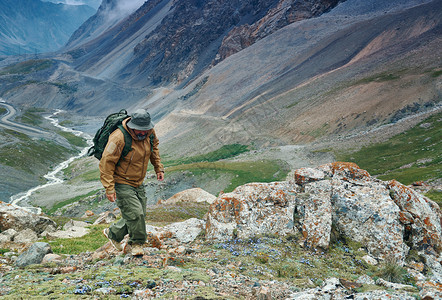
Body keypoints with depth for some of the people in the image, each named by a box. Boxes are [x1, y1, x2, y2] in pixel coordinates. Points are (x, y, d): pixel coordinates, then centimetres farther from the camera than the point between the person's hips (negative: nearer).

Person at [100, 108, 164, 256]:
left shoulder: (150, 133, -6)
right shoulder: (119, 138, -27)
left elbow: (154, 147, 18)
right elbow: (106, 163, -22)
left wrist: (159, 167, 16)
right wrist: (109, 188, -24)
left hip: (138, 183, 7)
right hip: (121, 183, -7)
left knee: (139, 214, 9)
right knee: (135, 213, -14)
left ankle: (113, 233, 29)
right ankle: (137, 244, 11)